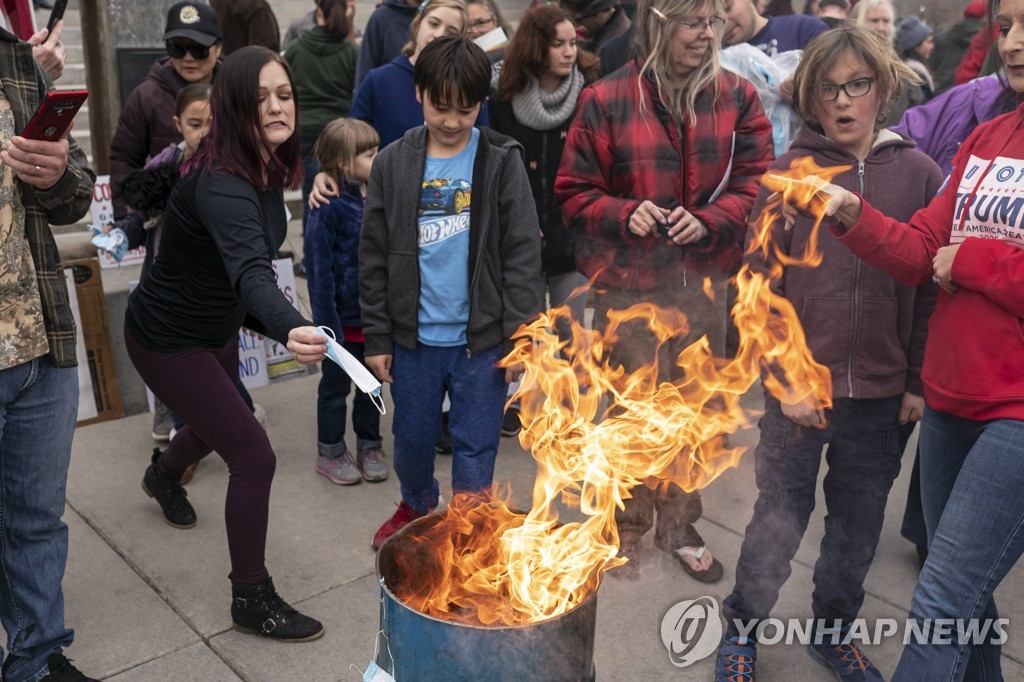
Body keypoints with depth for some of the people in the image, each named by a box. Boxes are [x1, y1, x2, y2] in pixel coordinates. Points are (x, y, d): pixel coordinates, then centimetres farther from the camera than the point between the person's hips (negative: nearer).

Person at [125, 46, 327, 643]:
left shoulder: (269, 171, -6)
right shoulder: (220, 184, -34)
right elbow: (250, 270, -52)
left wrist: (264, 322, 17)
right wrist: (292, 330, -69)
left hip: (217, 329, 9)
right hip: (169, 339, -9)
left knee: (217, 424, 33)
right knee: (254, 457, -11)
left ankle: (164, 477, 69)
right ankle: (253, 600, 9)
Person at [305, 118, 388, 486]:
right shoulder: (328, 208, -19)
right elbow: (319, 272, -17)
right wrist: (327, 324, -17)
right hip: (344, 317, -5)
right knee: (335, 386, 13)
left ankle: (369, 447, 35)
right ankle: (330, 452, 29)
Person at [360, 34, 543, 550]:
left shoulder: (501, 162, -5)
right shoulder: (391, 165, 0)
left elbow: (522, 255, -4)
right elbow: (374, 258, 3)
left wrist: (518, 335, -8)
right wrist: (376, 337, 2)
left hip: (481, 337, -2)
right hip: (413, 335, 2)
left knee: (475, 448, 8)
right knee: (411, 437, 17)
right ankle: (417, 507, 44)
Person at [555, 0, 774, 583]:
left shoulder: (737, 98, 2)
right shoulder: (606, 102, -6)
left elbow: (755, 183, 3)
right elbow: (575, 194, -1)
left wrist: (708, 221, -15)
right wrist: (625, 214, -19)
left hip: (705, 280, 3)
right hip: (626, 282, -3)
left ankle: (679, 524, 34)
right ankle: (629, 529, 28)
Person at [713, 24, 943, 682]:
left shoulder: (918, 172, 1)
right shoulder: (792, 171, -4)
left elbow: (931, 287, 3)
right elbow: (761, 288, -5)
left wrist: (918, 381, 1)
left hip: (880, 396, 2)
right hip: (799, 391, -2)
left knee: (859, 526, 15)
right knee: (780, 519, 7)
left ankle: (834, 629, 38)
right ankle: (742, 628, 30)